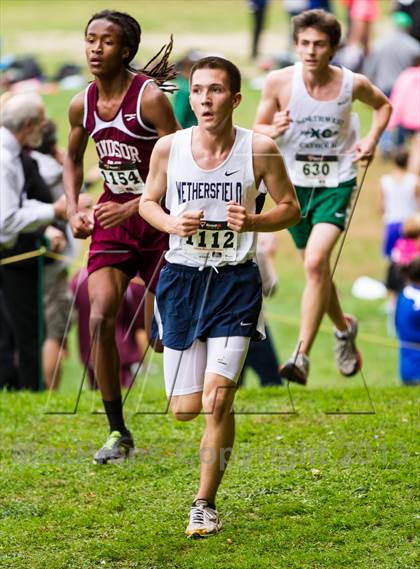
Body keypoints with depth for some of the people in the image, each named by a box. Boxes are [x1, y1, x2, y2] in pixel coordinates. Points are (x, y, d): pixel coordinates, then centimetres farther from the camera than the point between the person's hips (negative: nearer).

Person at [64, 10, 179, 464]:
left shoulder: (150, 98, -16)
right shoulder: (82, 105, 1)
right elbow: (73, 160, 20)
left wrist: (132, 208, -23)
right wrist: (73, 210, 6)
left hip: (157, 218, -4)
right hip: (111, 218, 4)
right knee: (101, 318, -14)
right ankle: (117, 433, -3)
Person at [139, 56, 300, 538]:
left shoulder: (259, 150, -8)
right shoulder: (169, 148, -4)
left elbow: (290, 208, 3)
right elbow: (148, 201, 11)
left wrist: (253, 221, -17)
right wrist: (172, 223, -11)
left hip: (235, 282, -2)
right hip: (181, 279, 2)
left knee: (217, 399, -14)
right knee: (185, 410, 3)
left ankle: (205, 505, 1)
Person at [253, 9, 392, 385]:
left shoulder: (353, 84, -9)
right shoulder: (279, 82, -10)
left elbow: (383, 105, 14)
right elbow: (257, 129, 0)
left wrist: (372, 140, -3)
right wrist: (274, 130, -22)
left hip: (336, 184, -2)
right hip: (294, 184, 2)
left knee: (316, 262, -22)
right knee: (316, 269, 15)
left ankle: (302, 356, -22)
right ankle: (344, 328, 44)